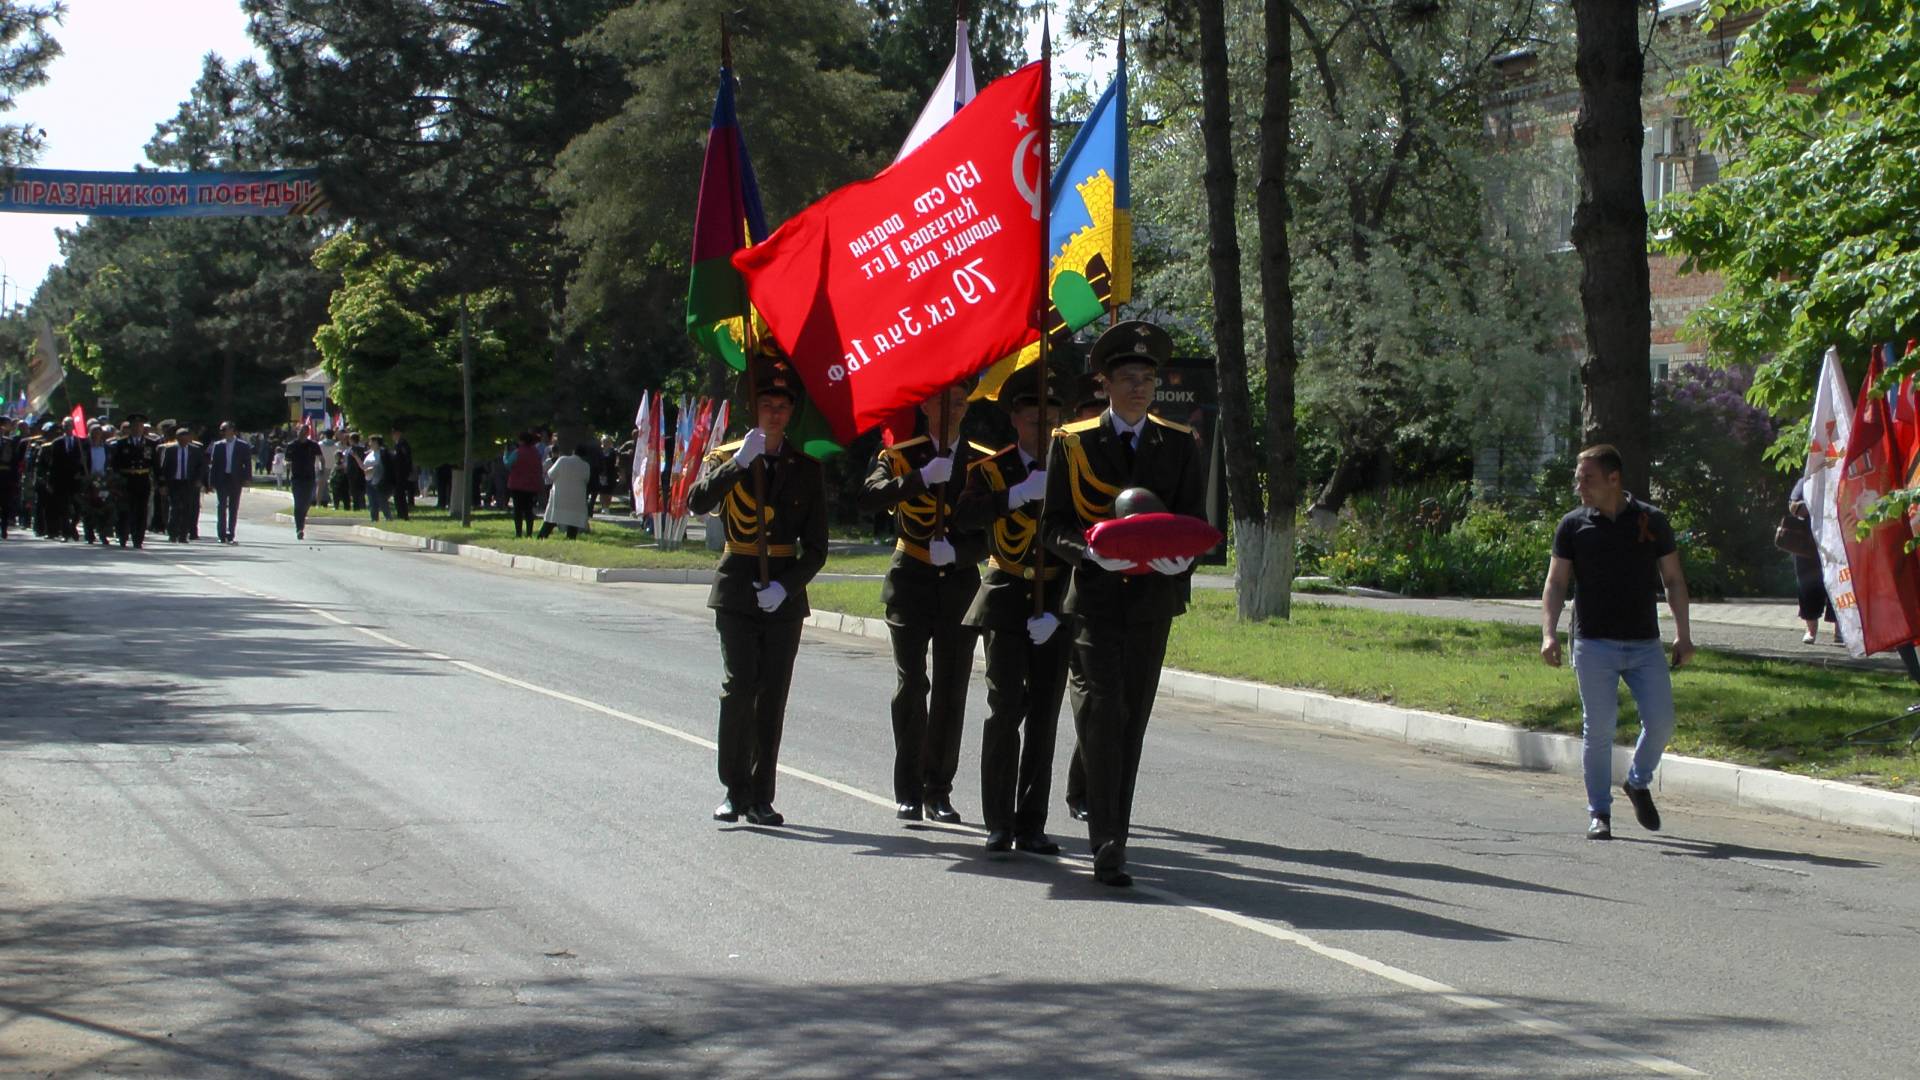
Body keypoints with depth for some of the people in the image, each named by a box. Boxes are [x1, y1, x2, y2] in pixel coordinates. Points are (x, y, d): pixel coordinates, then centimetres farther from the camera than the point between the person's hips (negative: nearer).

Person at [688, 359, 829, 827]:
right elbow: (697, 502, -15)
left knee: (773, 696, 0)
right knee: (739, 686, -12)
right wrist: (739, 463, -23)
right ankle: (735, 790, -4)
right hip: (737, 590, -1)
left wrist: (785, 585, -10)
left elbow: (816, 548, 5)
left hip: (784, 593, 1)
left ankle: (761, 796, 6)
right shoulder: (726, 458, 6)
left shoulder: (806, 468, 8)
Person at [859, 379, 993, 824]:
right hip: (911, 583, -2)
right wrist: (921, 478, -27)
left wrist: (956, 551, -16)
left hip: (959, 583, 2)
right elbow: (868, 499, -16)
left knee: (951, 691, 0)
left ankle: (938, 791, 7)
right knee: (911, 686, -8)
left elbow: (991, 532, 3)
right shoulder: (901, 456, 3)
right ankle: (908, 791, -2)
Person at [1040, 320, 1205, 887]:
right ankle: (1107, 846, -15)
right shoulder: (1072, 443, 2)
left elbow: (1194, 522, 8)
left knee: (1131, 723, 9)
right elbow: (1052, 526, 0)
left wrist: (1179, 558, -14)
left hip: (1151, 601, 3)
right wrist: (1091, 549, -20)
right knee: (1100, 716, -12)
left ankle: (1115, 835, 18)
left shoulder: (1180, 445, 9)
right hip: (1094, 600, -3)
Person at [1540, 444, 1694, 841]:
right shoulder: (1573, 525, 2)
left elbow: (1674, 580, 9)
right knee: (1598, 729, -1)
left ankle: (1639, 783, 24)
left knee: (1661, 721, -4)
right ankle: (1599, 812, 10)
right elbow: (1556, 583, 3)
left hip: (1645, 644, 1)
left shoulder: (1651, 521, 4)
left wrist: (1682, 634, 2)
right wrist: (1549, 633, -11)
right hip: (1593, 644, -1)